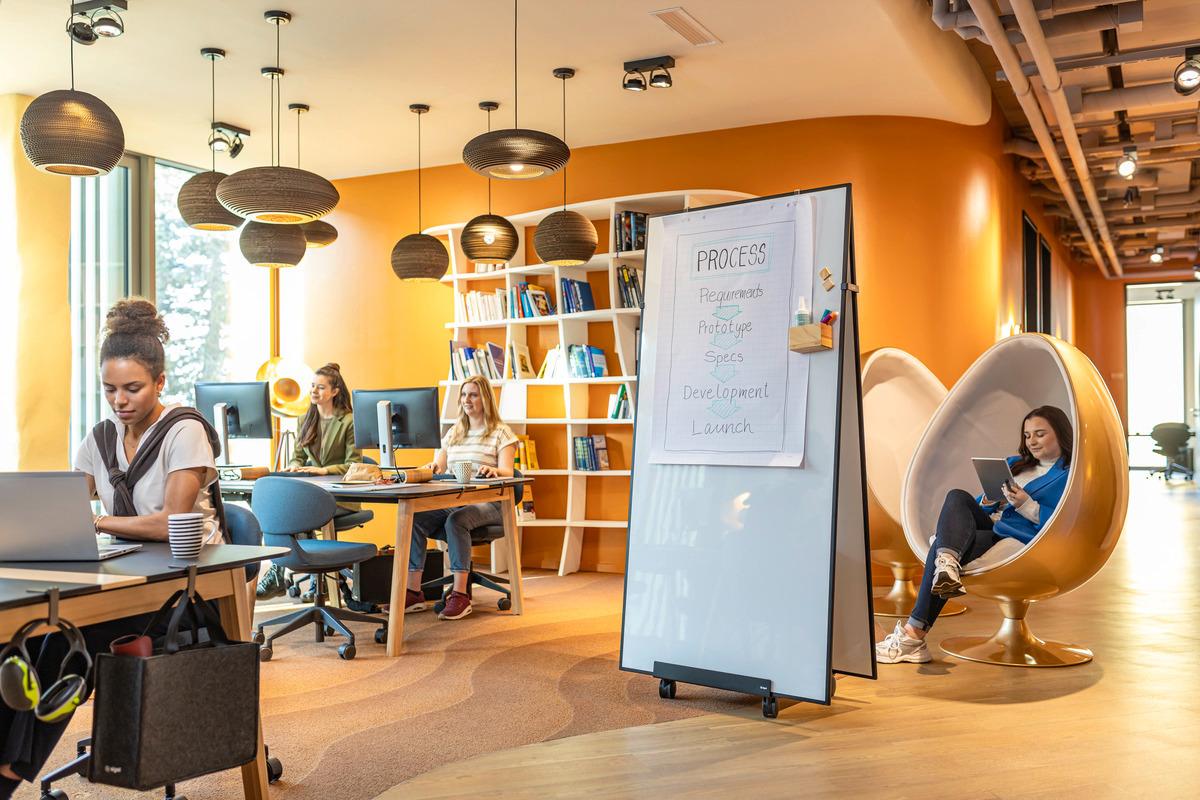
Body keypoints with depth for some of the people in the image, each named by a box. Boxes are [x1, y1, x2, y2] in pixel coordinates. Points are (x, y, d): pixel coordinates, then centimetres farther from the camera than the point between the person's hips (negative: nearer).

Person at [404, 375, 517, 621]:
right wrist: (432, 468, -9)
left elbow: (507, 473, -8)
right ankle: (413, 593, -22)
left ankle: (460, 595, -34)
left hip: (486, 503, -5)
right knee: (413, 518, -23)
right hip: (450, 502, 5)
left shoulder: (501, 433, 3)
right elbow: (438, 467, 16)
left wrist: (492, 470, -32)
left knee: (456, 520, -37)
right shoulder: (453, 433, 21)